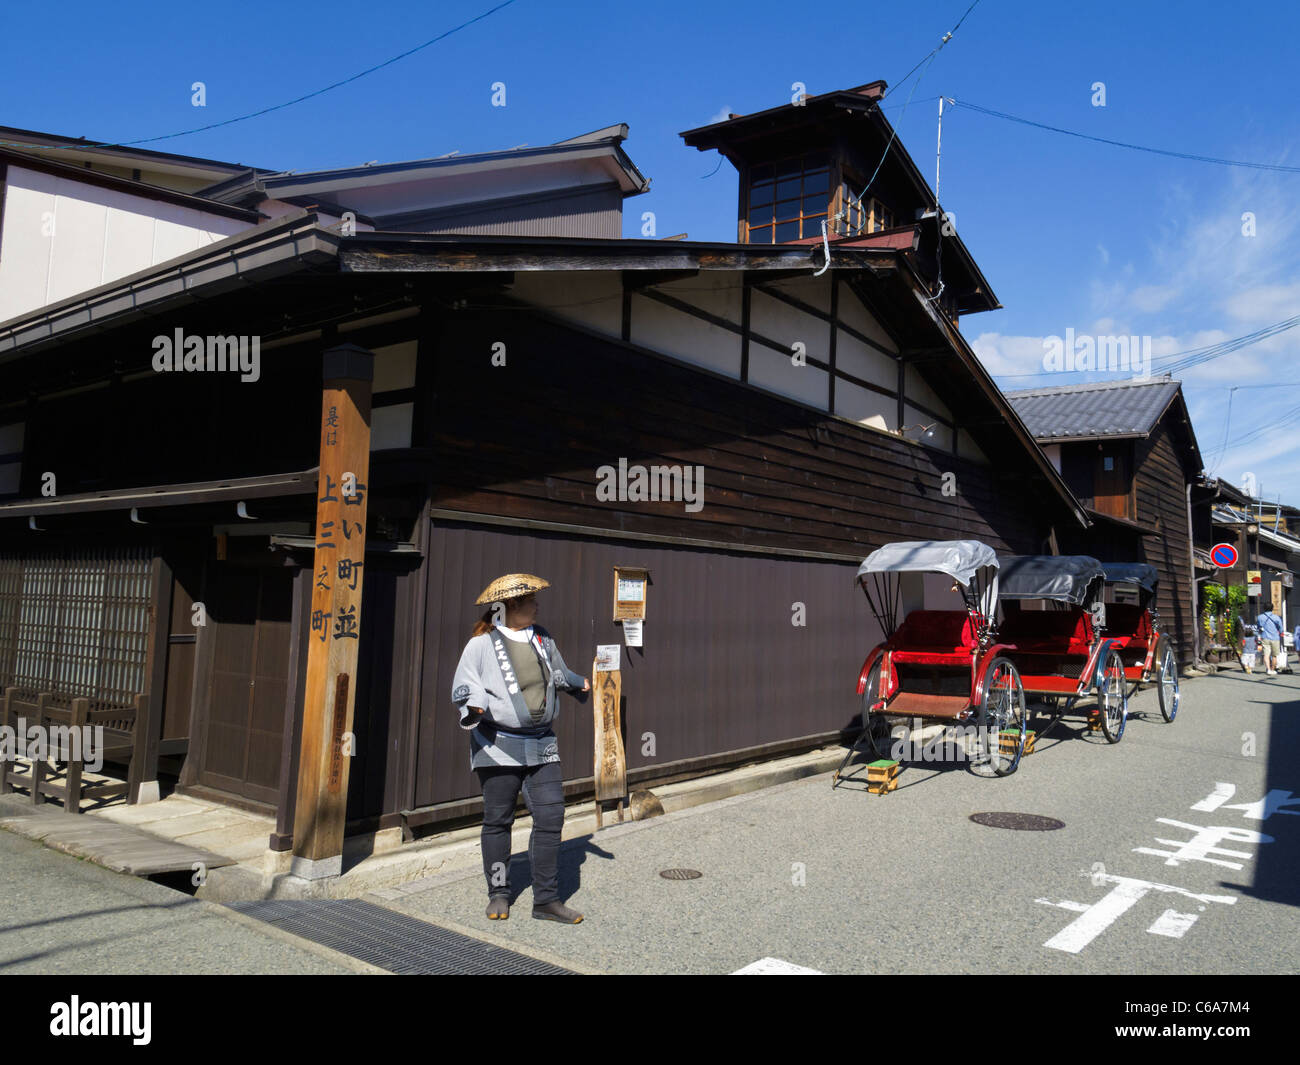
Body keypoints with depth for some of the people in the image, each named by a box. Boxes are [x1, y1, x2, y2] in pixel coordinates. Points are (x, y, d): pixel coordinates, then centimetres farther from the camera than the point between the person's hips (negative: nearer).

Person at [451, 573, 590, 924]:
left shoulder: (542, 638, 11)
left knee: (551, 818, 0)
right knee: (497, 821, 7)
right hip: (499, 746, -5)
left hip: (542, 745, 5)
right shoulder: (482, 643, -7)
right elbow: (463, 687, -6)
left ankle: (546, 899, 10)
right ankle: (498, 894, 25)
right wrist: (475, 704, -24)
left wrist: (578, 682, 39)